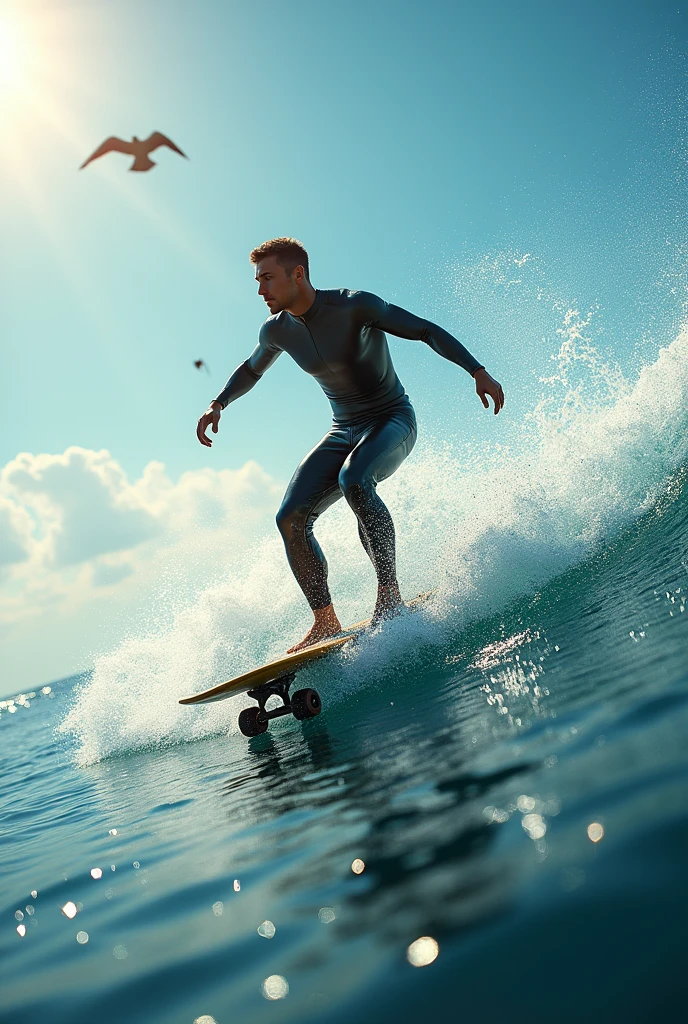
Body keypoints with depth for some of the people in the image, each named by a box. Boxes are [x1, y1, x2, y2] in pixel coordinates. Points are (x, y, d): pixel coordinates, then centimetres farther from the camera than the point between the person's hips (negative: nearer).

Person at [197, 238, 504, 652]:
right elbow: (251, 370, 22)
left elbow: (426, 330, -16)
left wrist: (478, 371, -25)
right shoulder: (277, 330, 0)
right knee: (291, 518, -10)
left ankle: (390, 594, -29)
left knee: (353, 479, -37)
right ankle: (326, 622, -5)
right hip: (343, 431, 6)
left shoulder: (355, 307, -18)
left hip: (392, 420, -6)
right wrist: (218, 405, 10)